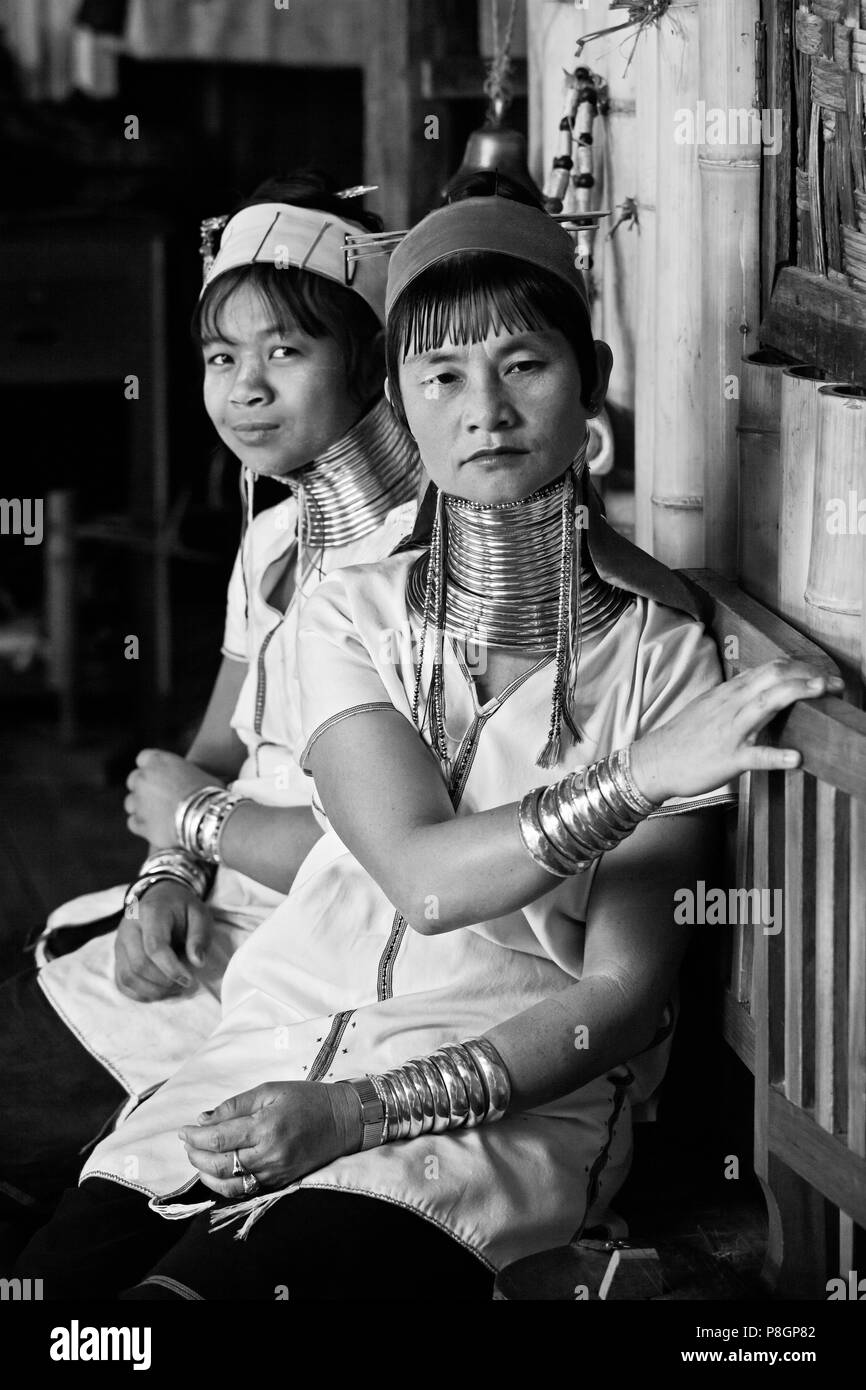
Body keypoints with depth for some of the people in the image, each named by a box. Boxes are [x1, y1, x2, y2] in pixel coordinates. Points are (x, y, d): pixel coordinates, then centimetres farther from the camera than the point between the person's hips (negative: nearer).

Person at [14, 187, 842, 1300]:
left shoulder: (658, 652, 0)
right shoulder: (351, 614, 7)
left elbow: (622, 991, -5)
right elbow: (423, 877, -10)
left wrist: (369, 1108, -15)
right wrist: (637, 776, -24)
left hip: (510, 1100, -3)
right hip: (279, 1053, 3)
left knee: (213, 1285, -29)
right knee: (59, 1268, -21)